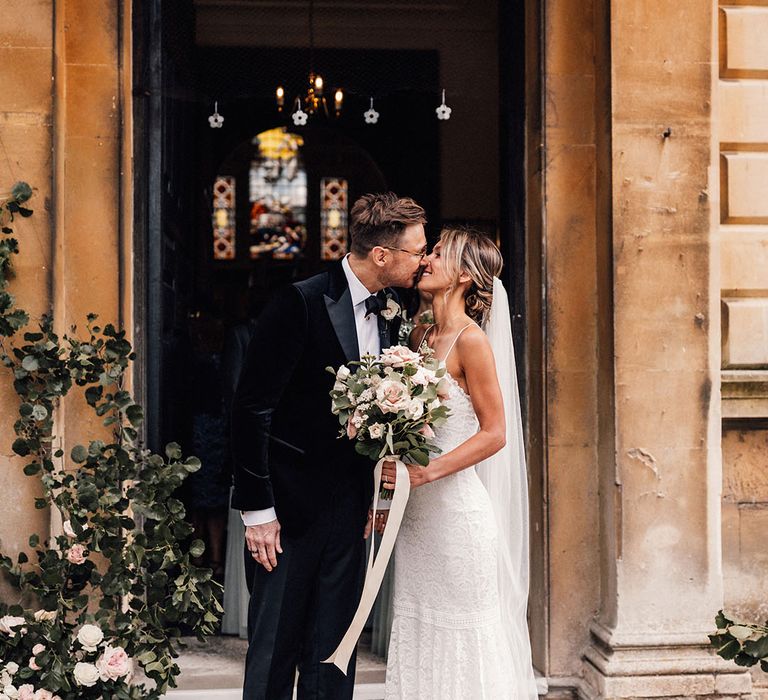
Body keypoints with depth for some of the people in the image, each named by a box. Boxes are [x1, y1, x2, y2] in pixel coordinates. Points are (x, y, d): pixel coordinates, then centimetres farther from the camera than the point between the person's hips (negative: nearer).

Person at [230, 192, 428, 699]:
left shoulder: (390, 314, 6)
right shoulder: (302, 302, -15)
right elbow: (252, 407, -14)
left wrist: (373, 495, 8)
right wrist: (257, 508, -14)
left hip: (348, 503, 6)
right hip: (289, 505, -6)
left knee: (335, 648, 10)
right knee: (274, 647, 3)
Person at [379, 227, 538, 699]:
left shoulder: (471, 340, -12)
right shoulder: (421, 336, 10)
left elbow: (494, 433, -13)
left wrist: (427, 473, -20)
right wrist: (391, 484, 4)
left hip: (456, 506, -7)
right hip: (416, 510, 8)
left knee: (460, 635, 1)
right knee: (416, 631, 12)